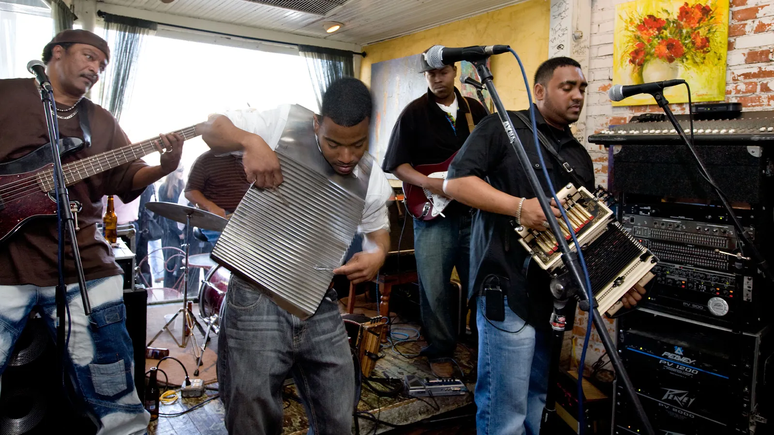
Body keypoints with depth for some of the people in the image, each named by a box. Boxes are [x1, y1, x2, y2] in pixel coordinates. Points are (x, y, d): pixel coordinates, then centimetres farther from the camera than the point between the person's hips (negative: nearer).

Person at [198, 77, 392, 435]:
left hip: (321, 306, 4)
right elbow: (211, 128, -2)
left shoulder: (373, 181, 2)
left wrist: (378, 254, -7)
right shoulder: (285, 124, -10)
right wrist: (250, 141, -24)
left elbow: (377, 230, 18)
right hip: (257, 301, -3)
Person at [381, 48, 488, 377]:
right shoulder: (413, 113, 0)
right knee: (434, 289, 3)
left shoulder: (476, 110, 11)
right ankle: (440, 352, 21)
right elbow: (396, 164, -2)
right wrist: (430, 183, -15)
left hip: (474, 211, 3)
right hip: (433, 216, -2)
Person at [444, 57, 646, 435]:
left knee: (535, 402, 20)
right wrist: (520, 206, -22)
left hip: (553, 291, 8)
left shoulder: (579, 156, 19)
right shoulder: (502, 129, -2)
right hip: (508, 289, -7)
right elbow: (456, 182, -13)